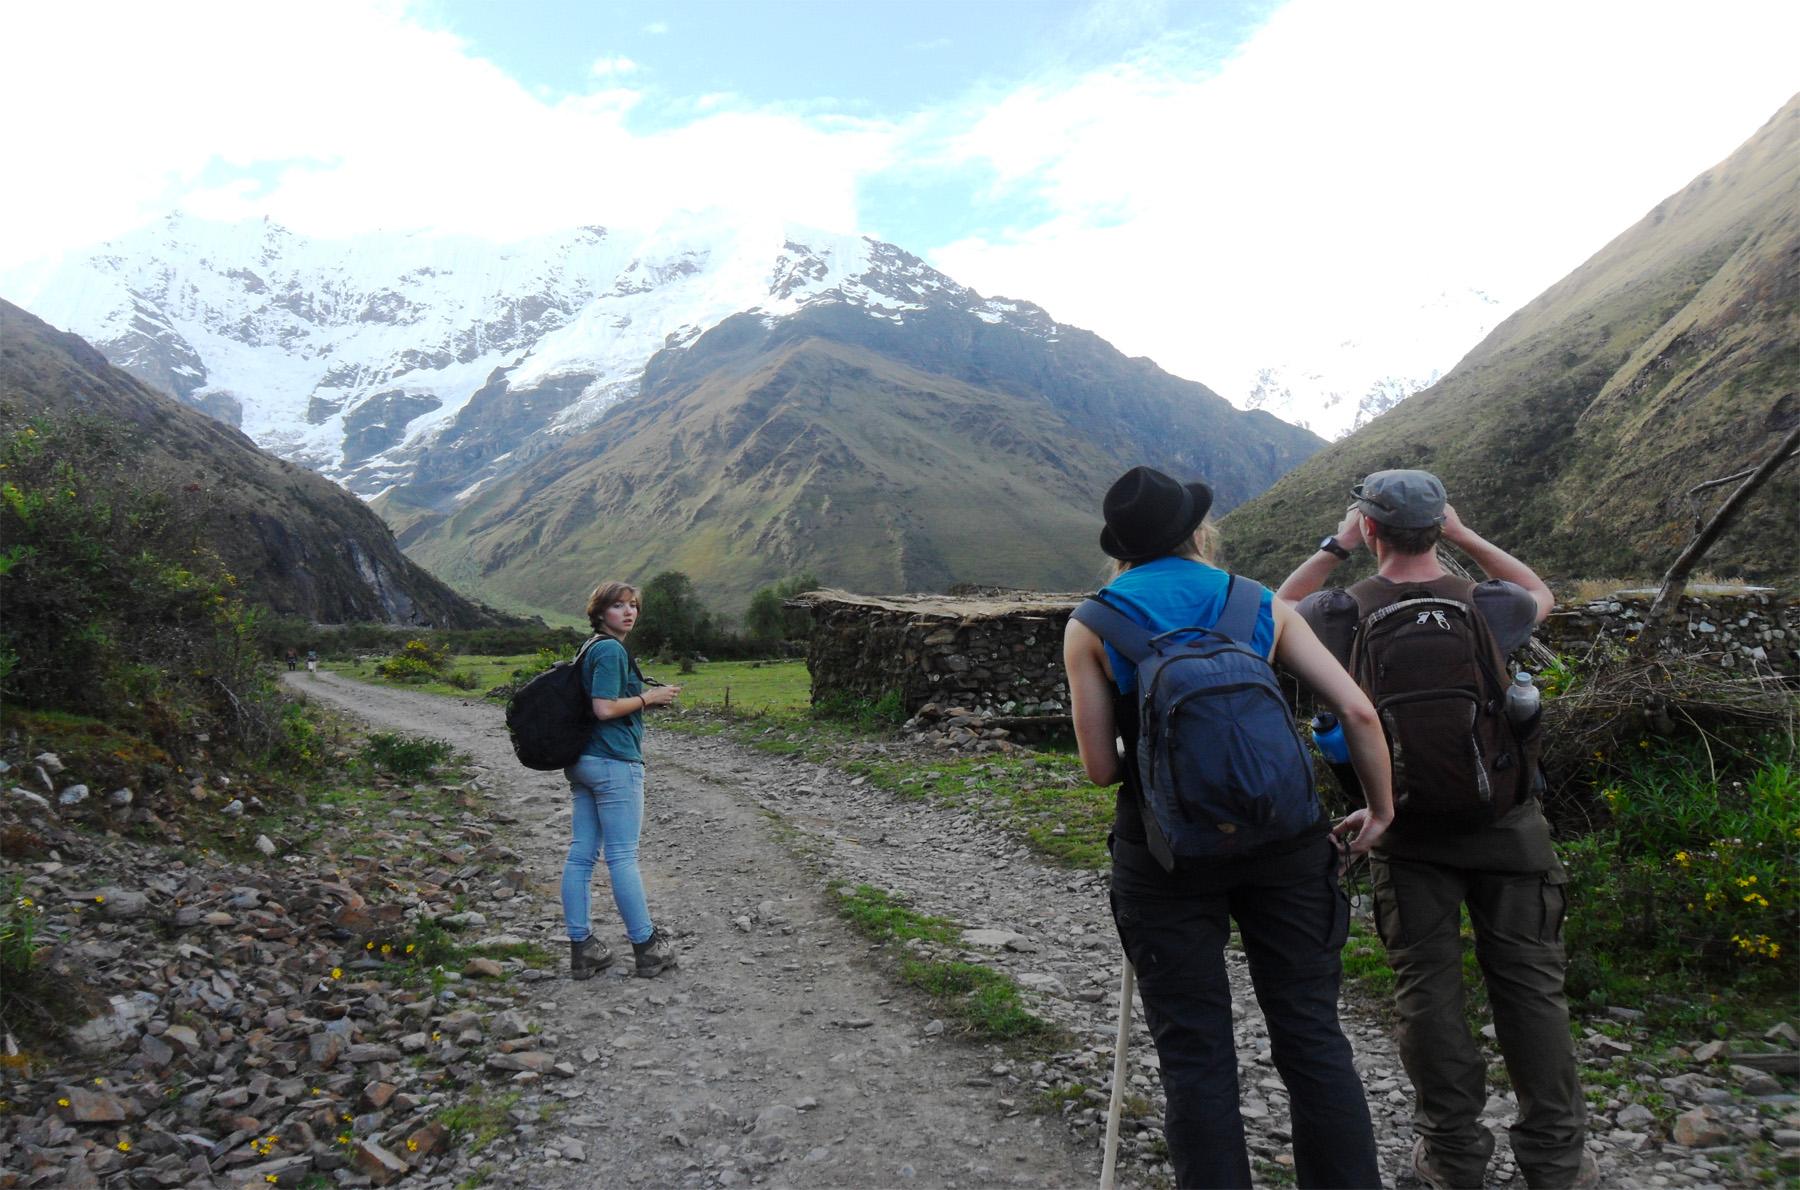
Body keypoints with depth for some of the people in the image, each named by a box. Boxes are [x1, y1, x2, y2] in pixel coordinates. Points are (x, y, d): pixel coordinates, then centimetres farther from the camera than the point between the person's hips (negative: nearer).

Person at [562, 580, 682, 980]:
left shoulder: (591, 649, 17)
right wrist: (649, 697, -9)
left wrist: (645, 697, 15)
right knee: (623, 856, -2)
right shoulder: (612, 651, -13)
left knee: (581, 854, 8)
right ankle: (647, 947, 7)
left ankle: (581, 947, 13)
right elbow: (605, 708, -21)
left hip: (584, 762, 10)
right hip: (614, 762, -10)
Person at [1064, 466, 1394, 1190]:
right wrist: (1381, 807, 14)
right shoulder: (1262, 605, 7)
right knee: (1312, 1037, 13)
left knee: (1195, 1053, 7)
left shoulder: (1091, 627, 2)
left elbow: (1100, 769, -1)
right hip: (1281, 838, 2)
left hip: (1167, 851, -2)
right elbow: (1357, 710, 1)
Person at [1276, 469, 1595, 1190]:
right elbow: (1541, 596, 16)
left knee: (1427, 987, 9)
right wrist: (1463, 535, 8)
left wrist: (1335, 548, 5)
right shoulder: (1487, 605, -10)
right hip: (1504, 825, 1)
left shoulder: (1348, 612, -13)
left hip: (1406, 829, 0)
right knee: (1528, 982, 10)